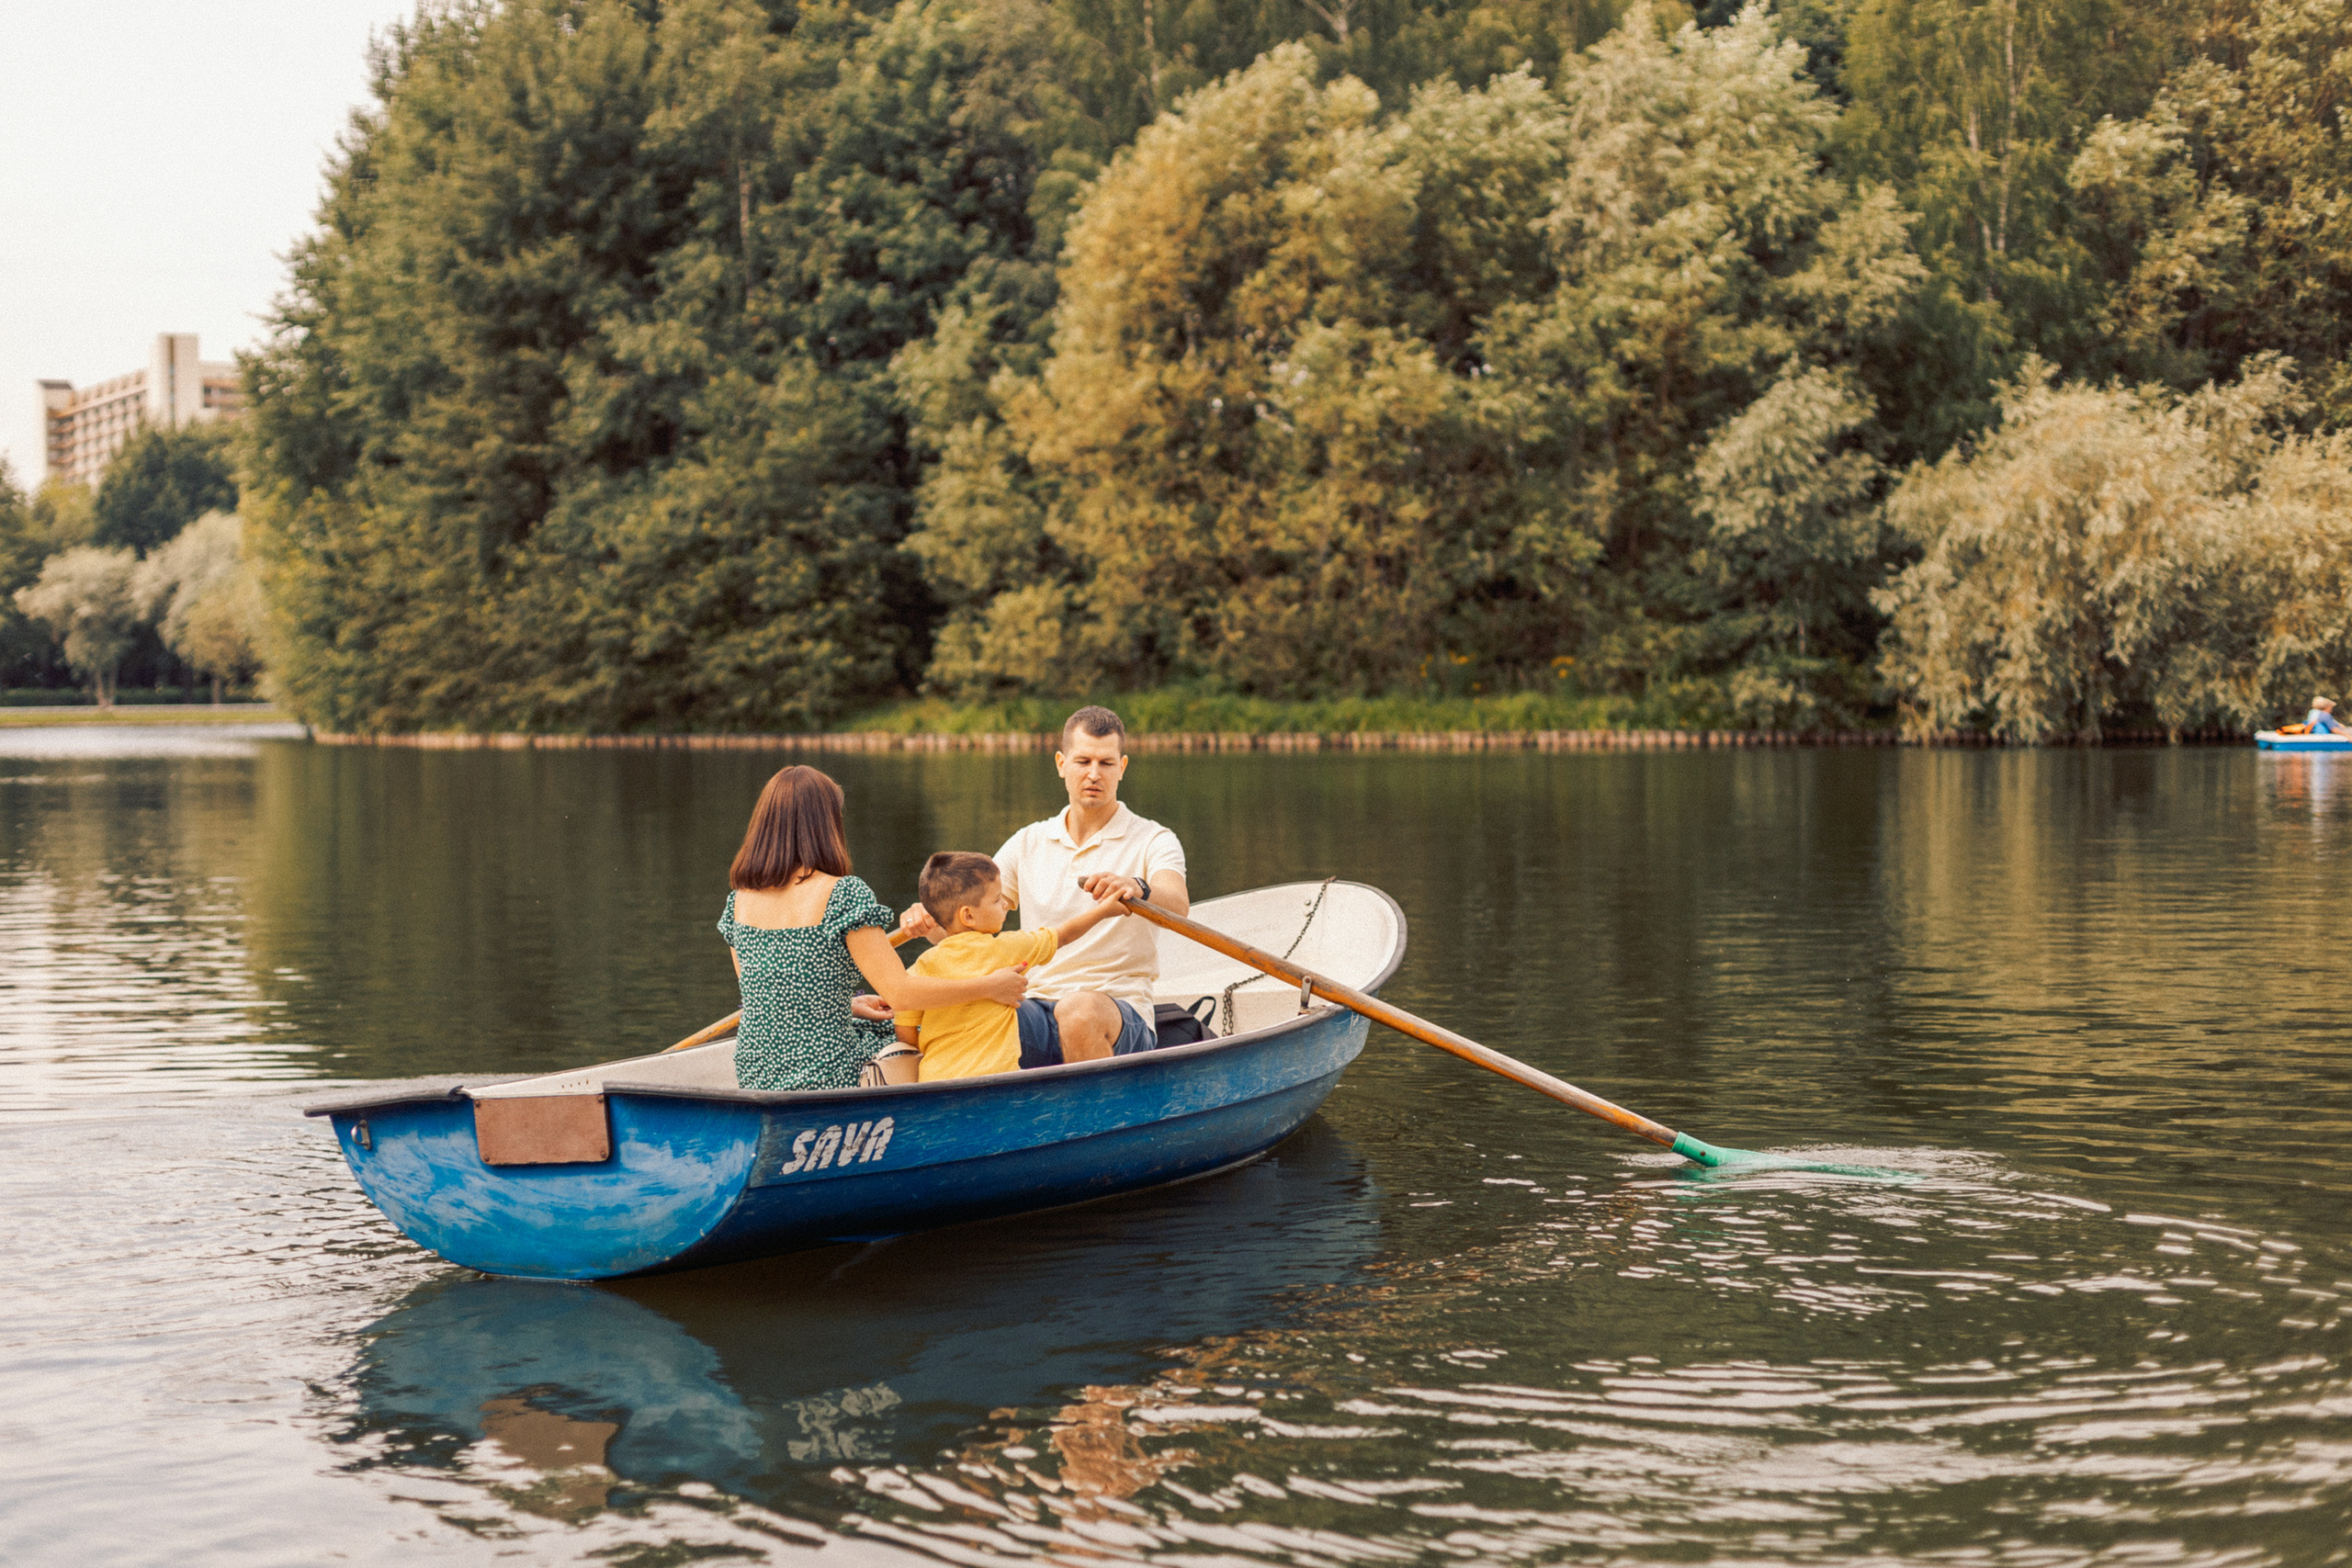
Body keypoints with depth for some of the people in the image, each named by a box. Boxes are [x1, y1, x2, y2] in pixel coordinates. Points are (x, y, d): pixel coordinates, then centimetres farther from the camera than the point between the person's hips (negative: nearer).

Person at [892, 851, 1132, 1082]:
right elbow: (1062, 935, 16)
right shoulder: (1004, 948, 0)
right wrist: (1102, 910, 31)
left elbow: (905, 1033, 6)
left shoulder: (925, 964, 5)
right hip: (991, 1073, -4)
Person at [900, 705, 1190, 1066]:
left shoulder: (1152, 840, 4)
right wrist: (928, 922, -14)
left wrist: (1136, 887, -43)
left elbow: (1178, 904, -19)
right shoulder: (1029, 844, 17)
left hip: (1121, 1017, -3)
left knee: (1079, 1010, -39)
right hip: (1037, 1012, 3)